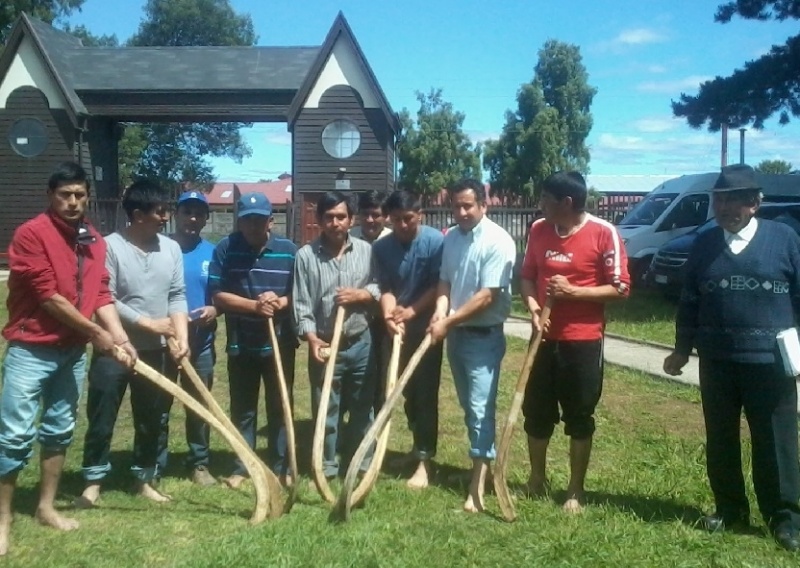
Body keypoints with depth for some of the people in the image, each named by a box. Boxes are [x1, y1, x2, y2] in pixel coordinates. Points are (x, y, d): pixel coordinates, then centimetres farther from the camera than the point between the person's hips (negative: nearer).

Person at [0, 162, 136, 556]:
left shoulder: (94, 241, 8)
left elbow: (101, 294, 6)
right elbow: (48, 296, -16)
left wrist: (120, 338, -8)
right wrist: (95, 332, -12)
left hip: (73, 351, 6)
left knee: (59, 431, 14)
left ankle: (46, 507, 27)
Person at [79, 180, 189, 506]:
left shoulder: (171, 249, 5)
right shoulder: (110, 246, -9)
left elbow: (177, 296, 4)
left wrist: (182, 336, -9)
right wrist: (148, 322, -15)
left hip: (156, 352, 4)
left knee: (154, 419, 12)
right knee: (101, 418, 5)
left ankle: (145, 479, 27)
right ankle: (93, 481, 21)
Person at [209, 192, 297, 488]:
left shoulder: (289, 250, -2)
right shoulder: (225, 249, -5)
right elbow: (218, 294, -8)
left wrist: (280, 302, -19)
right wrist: (254, 305, -19)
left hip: (279, 343, 0)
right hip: (241, 344, 0)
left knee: (279, 408, 9)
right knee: (242, 409, 10)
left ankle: (281, 466, 21)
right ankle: (241, 466, 23)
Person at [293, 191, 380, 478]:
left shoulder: (366, 250, 0)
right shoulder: (306, 255, -6)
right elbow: (301, 304, -8)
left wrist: (361, 294, -15)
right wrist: (311, 338, -19)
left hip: (361, 344, 2)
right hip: (325, 345, -2)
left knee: (362, 408, 14)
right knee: (325, 411, 8)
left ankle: (361, 465, 29)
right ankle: (326, 469, 22)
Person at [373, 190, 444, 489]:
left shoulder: (436, 241, -14)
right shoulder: (381, 247, -4)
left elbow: (439, 287, -14)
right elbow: (385, 289, -5)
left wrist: (410, 311, -21)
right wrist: (389, 315, -25)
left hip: (427, 326, -4)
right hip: (400, 329, 4)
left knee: (425, 393, -3)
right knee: (408, 390, 15)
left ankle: (424, 460, 2)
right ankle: (418, 444, 34)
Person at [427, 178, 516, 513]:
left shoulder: (498, 241, -17)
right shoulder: (450, 238, 6)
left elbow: (487, 297, -20)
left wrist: (448, 321, -19)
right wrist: (440, 312, -10)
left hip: (484, 336, -7)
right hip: (456, 334, 7)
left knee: (481, 408, -7)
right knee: (468, 406, 16)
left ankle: (477, 488, -4)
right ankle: (482, 464, 32)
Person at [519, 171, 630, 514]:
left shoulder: (604, 233, -11)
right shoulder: (539, 230, 3)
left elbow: (621, 288, -10)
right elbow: (527, 275, 11)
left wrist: (573, 291, -19)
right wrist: (531, 303, -9)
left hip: (584, 340, -4)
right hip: (545, 337, 4)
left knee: (579, 417, 7)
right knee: (536, 412, 11)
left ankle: (576, 491, 22)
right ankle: (537, 478, 32)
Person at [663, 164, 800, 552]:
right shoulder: (704, 245, 6)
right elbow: (689, 300, 11)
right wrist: (682, 348, 12)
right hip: (716, 362, 3)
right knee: (720, 440, 12)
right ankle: (730, 509, 27)